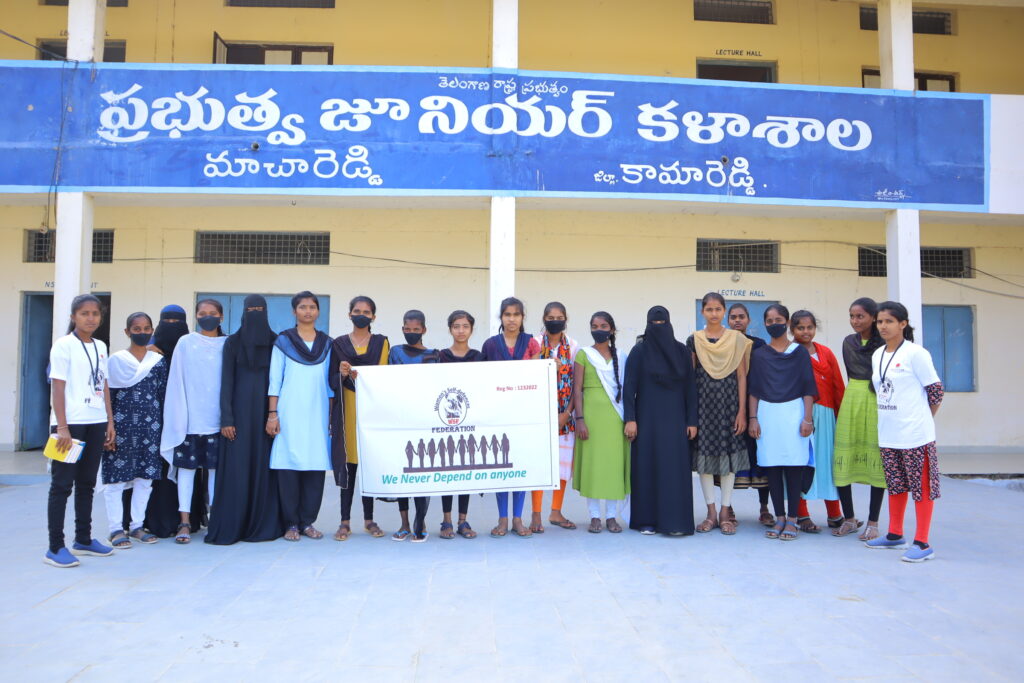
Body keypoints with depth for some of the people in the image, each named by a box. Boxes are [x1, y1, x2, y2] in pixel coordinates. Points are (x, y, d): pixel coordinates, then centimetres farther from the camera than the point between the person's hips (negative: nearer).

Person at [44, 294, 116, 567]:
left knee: (86, 483, 13)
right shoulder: (63, 345, -5)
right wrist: (62, 427, -15)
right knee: (62, 484, -2)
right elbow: (58, 387, -9)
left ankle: (83, 539, 22)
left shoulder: (101, 347, 13)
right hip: (70, 422, -6)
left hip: (96, 422, 6)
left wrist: (110, 422, 11)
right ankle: (55, 547, 3)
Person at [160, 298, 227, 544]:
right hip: (190, 418, -1)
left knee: (216, 467, 5)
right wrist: (180, 415, -5)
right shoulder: (185, 343, 4)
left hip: (217, 417, 1)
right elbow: (177, 382, 2)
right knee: (187, 466, 0)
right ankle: (185, 522, 4)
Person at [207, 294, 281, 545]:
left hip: (266, 412, 1)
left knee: (264, 467, 2)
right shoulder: (233, 342, 4)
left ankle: (263, 524, 9)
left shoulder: (276, 343, 7)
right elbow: (226, 381, 0)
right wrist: (226, 419, -8)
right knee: (237, 469, -3)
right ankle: (230, 527, 3)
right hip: (240, 411, -1)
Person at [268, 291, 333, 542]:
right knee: (289, 465, -5)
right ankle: (291, 523, 5)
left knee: (316, 465, -1)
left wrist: (332, 416, 8)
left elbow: (329, 382, 13)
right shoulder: (283, 341, 6)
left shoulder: (326, 344, 13)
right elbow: (274, 380, 3)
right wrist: (272, 414, -4)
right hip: (289, 414, -2)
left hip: (318, 413, 2)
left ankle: (308, 522, 10)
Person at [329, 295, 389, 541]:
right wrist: (343, 374, -14)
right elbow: (332, 381, 5)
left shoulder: (381, 342, 10)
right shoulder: (339, 344, 9)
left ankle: (369, 518, 10)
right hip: (347, 410, 0)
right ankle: (345, 520, 4)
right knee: (348, 462, -3)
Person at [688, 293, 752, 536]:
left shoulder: (737, 339, 4)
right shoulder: (694, 340, 5)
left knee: (729, 453, 1)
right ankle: (711, 513, 11)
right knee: (704, 453, 2)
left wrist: (742, 411, -5)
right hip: (703, 403, 1)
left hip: (729, 402, -1)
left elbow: (741, 377, 1)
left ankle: (726, 512, 11)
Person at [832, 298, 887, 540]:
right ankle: (849, 519, 15)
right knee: (842, 459, 1)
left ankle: (873, 523, 12)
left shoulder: (884, 342, -4)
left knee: (877, 460, 1)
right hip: (852, 400, 4)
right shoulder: (849, 343, 12)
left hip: (878, 402, -4)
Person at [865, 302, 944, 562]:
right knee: (895, 485, 17)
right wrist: (887, 415, 13)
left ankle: (922, 543, 6)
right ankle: (895, 535, 29)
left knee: (921, 486, 0)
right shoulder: (877, 355, 9)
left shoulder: (915, 353, -11)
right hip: (887, 434, 7)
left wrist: (921, 419, 3)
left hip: (915, 434, -7)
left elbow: (935, 390, -7)